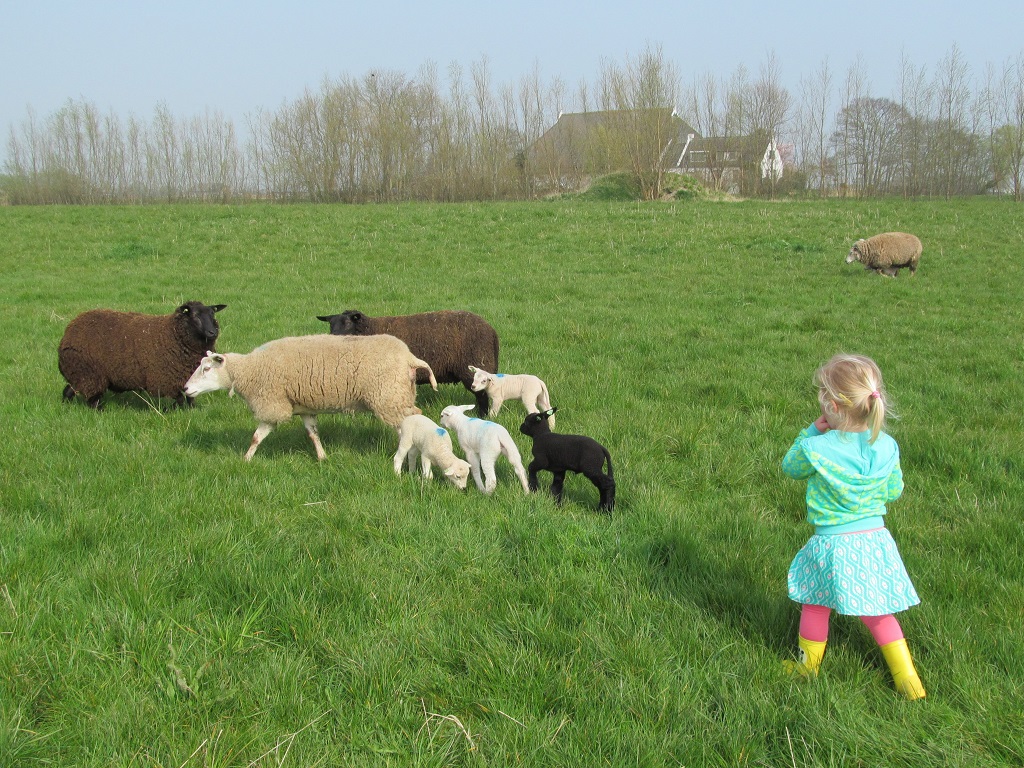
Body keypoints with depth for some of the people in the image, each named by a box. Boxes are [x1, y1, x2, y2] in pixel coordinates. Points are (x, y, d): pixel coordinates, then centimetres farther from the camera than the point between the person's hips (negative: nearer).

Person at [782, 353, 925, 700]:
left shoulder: (816, 449, -20)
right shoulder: (887, 447, -8)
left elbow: (790, 467, 2)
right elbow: (893, 492, 7)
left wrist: (813, 431, 4)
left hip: (833, 545, -4)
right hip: (875, 541, 4)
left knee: (815, 606, 20)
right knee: (878, 613, 19)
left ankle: (807, 667, 37)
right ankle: (908, 680, 21)